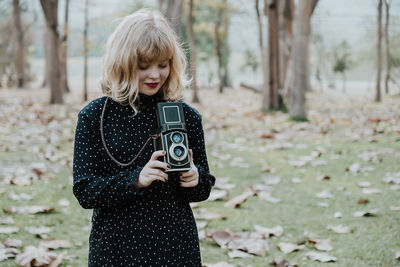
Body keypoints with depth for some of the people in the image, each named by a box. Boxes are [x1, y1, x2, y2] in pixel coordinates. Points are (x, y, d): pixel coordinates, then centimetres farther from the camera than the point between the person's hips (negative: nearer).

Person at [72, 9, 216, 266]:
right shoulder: (94, 116, -4)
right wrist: (136, 179, -22)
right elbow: (85, 191, -8)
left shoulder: (188, 116, 1)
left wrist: (194, 179, -13)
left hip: (177, 246, 2)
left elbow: (204, 188, 9)